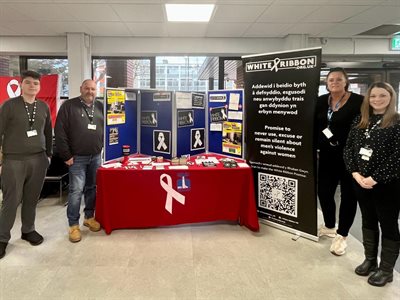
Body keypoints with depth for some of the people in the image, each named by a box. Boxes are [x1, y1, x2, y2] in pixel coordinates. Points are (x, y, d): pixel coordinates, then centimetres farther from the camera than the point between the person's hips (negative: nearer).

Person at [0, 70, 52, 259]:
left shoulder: (44, 107, 9)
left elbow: (48, 132, 18)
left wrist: (48, 154, 17)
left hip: (38, 159, 4)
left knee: (32, 199, 11)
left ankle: (28, 230, 28)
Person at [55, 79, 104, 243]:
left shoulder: (100, 107, 9)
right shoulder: (69, 106, -5)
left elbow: (106, 129, 13)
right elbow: (60, 132, -8)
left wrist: (103, 149, 5)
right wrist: (66, 155, -10)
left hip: (96, 156, 4)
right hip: (77, 157, -4)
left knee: (93, 188, 12)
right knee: (76, 190, -4)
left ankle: (89, 217, 27)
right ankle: (73, 225, 6)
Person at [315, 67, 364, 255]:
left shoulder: (358, 101, -10)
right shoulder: (321, 101, 6)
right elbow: (315, 126, 9)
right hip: (327, 156, 5)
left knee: (348, 195, 6)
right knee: (324, 191, 12)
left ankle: (341, 236, 19)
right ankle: (329, 227, 34)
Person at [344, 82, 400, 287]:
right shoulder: (360, 121, 8)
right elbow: (349, 148, 5)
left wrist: (375, 178, -18)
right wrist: (355, 173, -8)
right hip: (360, 183, 5)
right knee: (368, 222, 17)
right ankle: (370, 260, 34)